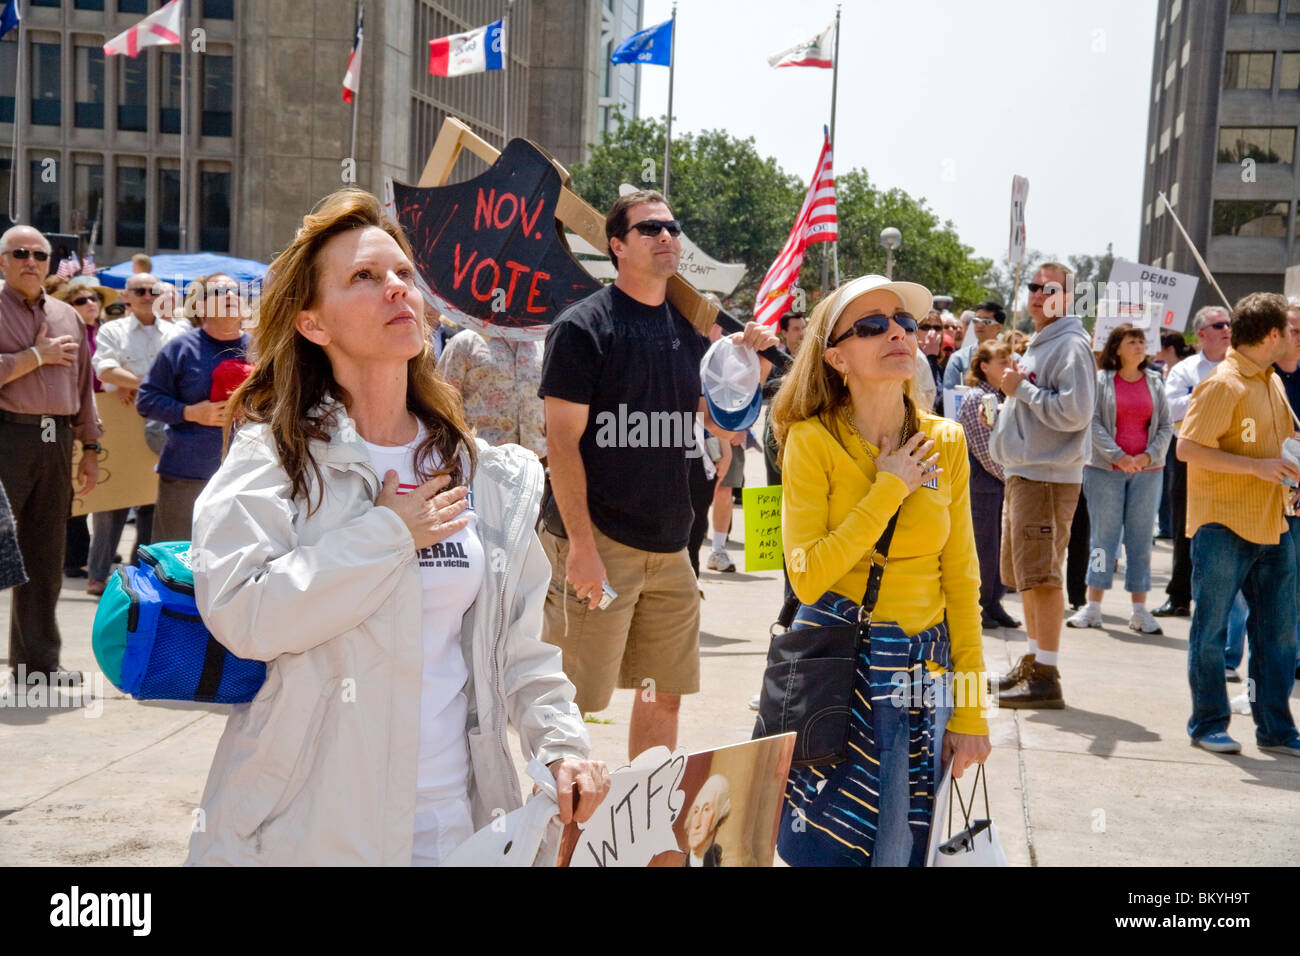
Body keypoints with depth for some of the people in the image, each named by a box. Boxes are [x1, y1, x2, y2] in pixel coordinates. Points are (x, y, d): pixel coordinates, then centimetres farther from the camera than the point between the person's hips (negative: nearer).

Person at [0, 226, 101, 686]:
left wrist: (90, 448, 15)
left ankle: (38, 662, 19)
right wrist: (37, 355, -10)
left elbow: (83, 385, 19)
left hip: (55, 440, 6)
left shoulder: (67, 316, 17)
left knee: (45, 557, 11)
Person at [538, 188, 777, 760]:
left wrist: (747, 361, -3)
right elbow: (562, 442, -12)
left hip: (670, 546, 7)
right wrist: (581, 544, -18)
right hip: (601, 542, -6)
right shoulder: (583, 327, -8)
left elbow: (726, 427, 14)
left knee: (665, 693, 13)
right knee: (569, 699, -2)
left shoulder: (689, 328, 11)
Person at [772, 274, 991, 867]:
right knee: (825, 847, 4)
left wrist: (971, 709, 3)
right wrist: (888, 492, -14)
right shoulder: (812, 440, -7)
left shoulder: (945, 442, 3)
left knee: (899, 850, 7)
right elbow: (808, 576, -16)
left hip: (922, 673, 3)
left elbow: (960, 580, 5)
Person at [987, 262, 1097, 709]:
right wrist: (1012, 394, 11)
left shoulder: (1071, 345, -11)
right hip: (1023, 472, 10)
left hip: (1049, 476, -10)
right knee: (1024, 574, 16)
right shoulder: (1037, 345, 19)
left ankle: (1046, 677, -8)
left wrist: (1022, 389, -15)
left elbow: (1073, 413, -22)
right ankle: (1033, 659, 27)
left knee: (1042, 574, -11)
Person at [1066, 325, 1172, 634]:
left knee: (1140, 538, 4)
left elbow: (1166, 426, 8)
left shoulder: (1155, 382, 10)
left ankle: (1139, 611, 8)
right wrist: (1117, 456, -15)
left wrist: (1149, 455, -8)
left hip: (1147, 470, 2)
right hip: (1106, 469, -2)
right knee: (1103, 536, 0)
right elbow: (1093, 422, -5)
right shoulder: (1101, 380, 1)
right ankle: (1093, 607, 5)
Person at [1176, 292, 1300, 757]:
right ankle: (1207, 724, 13)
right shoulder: (1223, 384, -12)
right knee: (1211, 630, 2)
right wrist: (1256, 467, -21)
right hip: (1223, 528, -8)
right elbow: (1187, 448, -18)